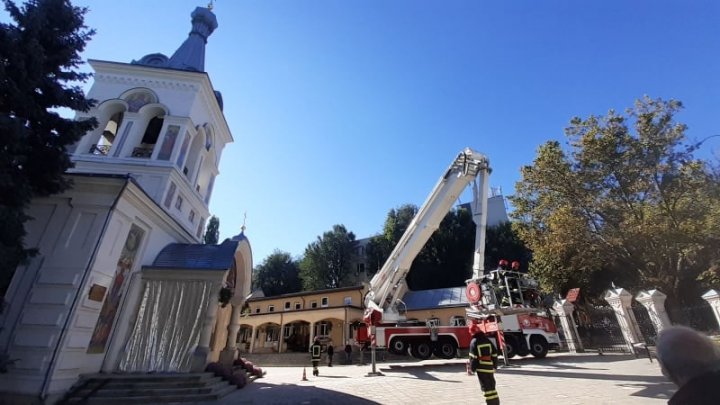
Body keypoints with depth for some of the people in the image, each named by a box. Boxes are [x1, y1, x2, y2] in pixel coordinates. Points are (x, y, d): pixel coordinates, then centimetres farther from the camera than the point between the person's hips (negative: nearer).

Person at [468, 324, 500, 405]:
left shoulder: (474, 342, -10)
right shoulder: (487, 340, 7)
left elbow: (473, 357, -13)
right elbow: (494, 354, 11)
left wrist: (472, 368, -7)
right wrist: (495, 366, 19)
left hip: (481, 367, -6)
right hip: (490, 366, 6)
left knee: (485, 386, 0)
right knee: (491, 385, 19)